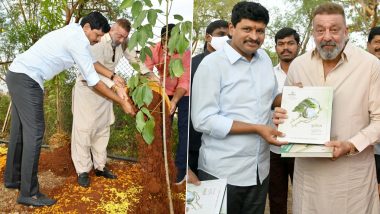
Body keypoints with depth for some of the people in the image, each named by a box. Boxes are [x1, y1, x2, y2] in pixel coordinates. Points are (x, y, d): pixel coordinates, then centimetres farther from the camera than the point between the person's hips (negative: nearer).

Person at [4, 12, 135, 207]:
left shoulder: (72, 33, 13)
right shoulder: (78, 40, -15)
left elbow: (90, 61, 21)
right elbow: (93, 81, -13)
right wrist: (122, 103, -8)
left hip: (17, 75, 10)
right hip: (27, 80, -10)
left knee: (20, 131, 16)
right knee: (34, 132, -9)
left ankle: (12, 178, 29)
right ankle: (29, 193, -3)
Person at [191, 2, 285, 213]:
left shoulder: (264, 57, 7)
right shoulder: (212, 63, -13)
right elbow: (203, 120, -19)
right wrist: (257, 129, -20)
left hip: (260, 169, 6)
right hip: (222, 172, -6)